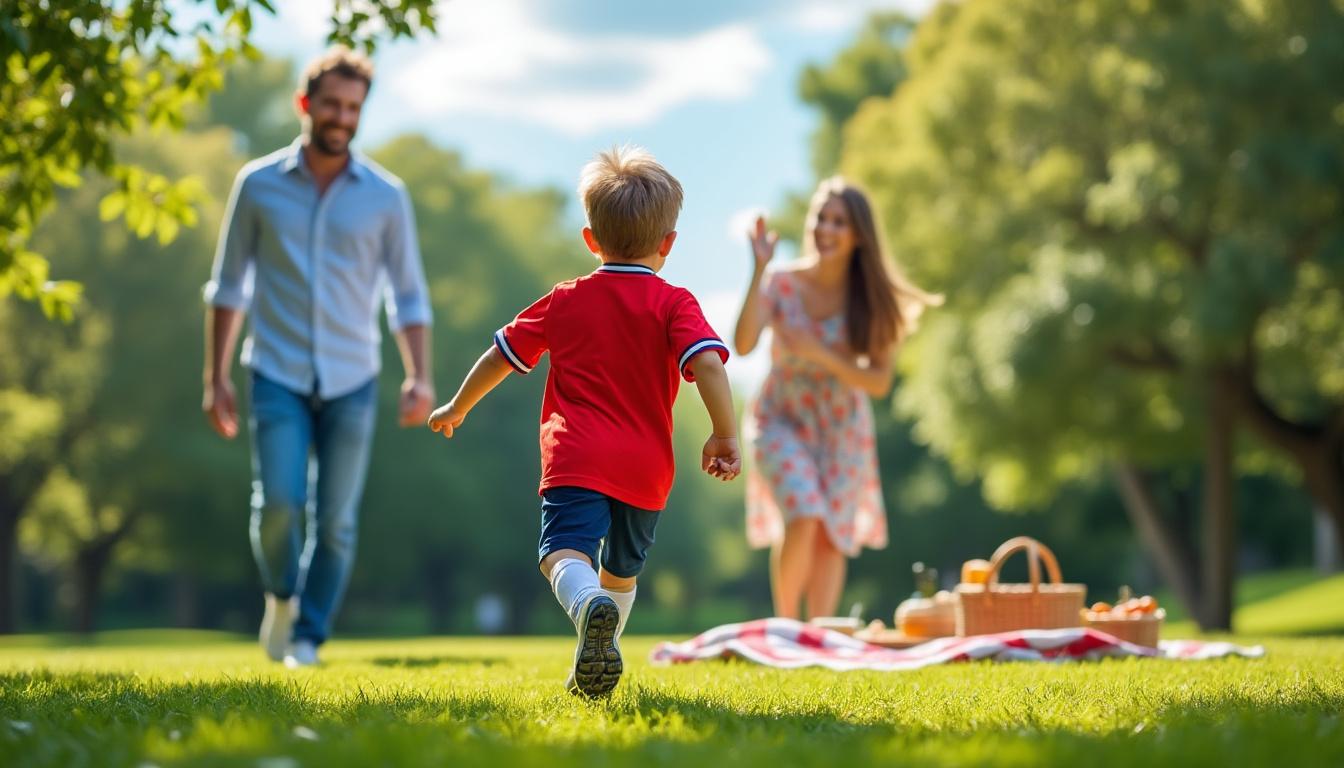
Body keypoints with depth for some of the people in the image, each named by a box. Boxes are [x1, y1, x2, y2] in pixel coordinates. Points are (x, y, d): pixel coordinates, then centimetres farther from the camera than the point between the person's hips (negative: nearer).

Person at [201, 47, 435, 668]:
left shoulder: (386, 196, 2)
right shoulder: (259, 185, 1)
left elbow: (408, 296, 6)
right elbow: (228, 285, 8)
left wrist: (419, 377, -7)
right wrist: (215, 378, 5)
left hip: (351, 382, 1)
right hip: (278, 376, -1)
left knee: (335, 520, 0)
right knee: (278, 501, -16)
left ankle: (308, 637, 16)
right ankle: (281, 594, 14)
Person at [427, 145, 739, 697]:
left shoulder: (565, 301, 10)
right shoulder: (674, 304, 4)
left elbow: (502, 355, 17)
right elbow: (707, 362, -13)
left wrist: (457, 407, 31)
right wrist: (725, 434, -9)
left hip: (576, 459, -2)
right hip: (647, 466, 2)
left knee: (565, 550, -21)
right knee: (622, 569, 22)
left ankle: (590, 607, -51)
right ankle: (596, 663, 30)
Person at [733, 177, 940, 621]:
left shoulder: (870, 300, -7)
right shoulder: (782, 283, -12)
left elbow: (880, 382, -10)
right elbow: (743, 345, -26)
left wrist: (823, 356, -24)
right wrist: (759, 270, -29)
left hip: (842, 426, 3)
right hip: (783, 419, -2)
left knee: (832, 536, 2)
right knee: (801, 519, -21)